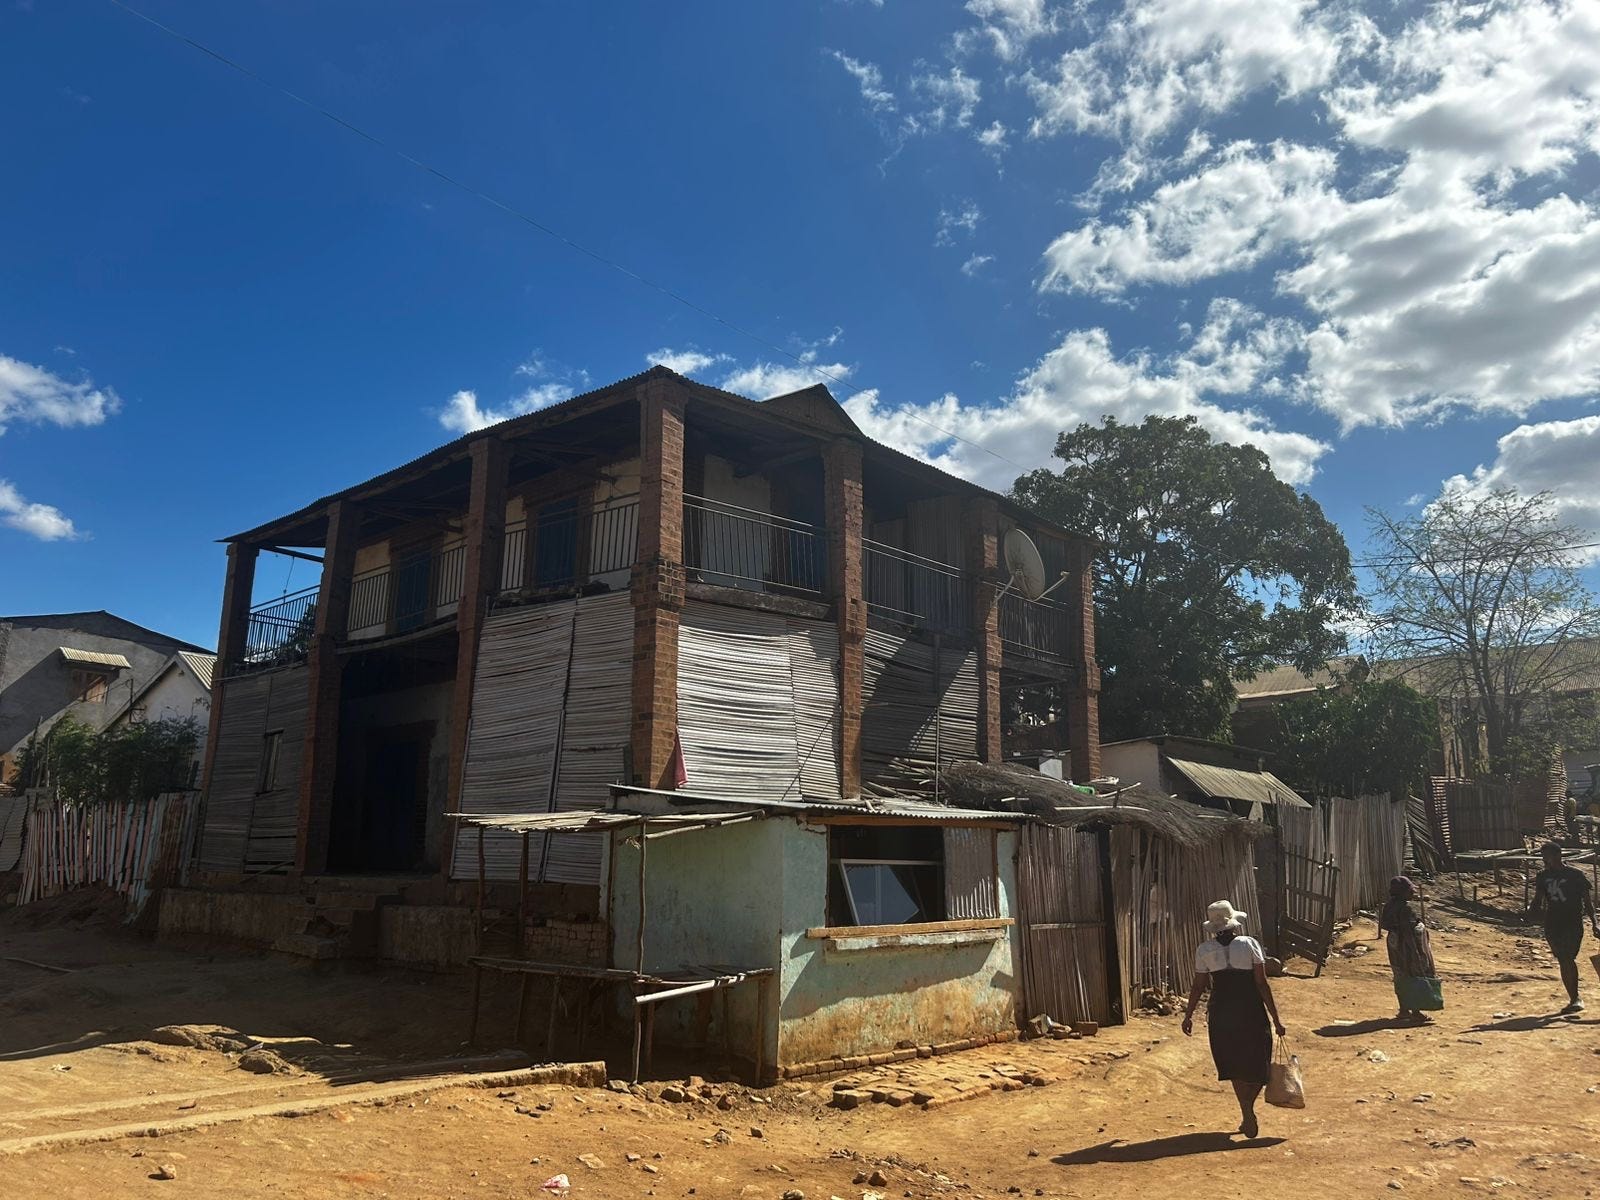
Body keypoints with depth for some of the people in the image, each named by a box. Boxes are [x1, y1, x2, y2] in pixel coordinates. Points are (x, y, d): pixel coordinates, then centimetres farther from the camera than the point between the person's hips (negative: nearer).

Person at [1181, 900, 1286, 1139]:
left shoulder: (1204, 950, -4)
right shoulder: (1249, 944, -8)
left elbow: (1198, 987, 0)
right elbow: (1262, 984, -8)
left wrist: (1188, 1016, 12)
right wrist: (1276, 1019, -2)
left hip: (1221, 1014, 1)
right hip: (1251, 1011, -1)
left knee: (1234, 1066, 17)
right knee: (1257, 1063, 16)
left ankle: (1248, 1115, 13)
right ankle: (1248, 1112, 3)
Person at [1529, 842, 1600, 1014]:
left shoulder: (1576, 875, -4)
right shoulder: (1543, 876, 9)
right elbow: (1538, 901, 14)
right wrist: (1534, 910, -6)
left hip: (1573, 924, -4)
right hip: (1552, 925, 4)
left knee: (1568, 959, -16)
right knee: (1563, 961, 6)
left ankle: (1575, 999, -9)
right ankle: (1574, 999, 17)